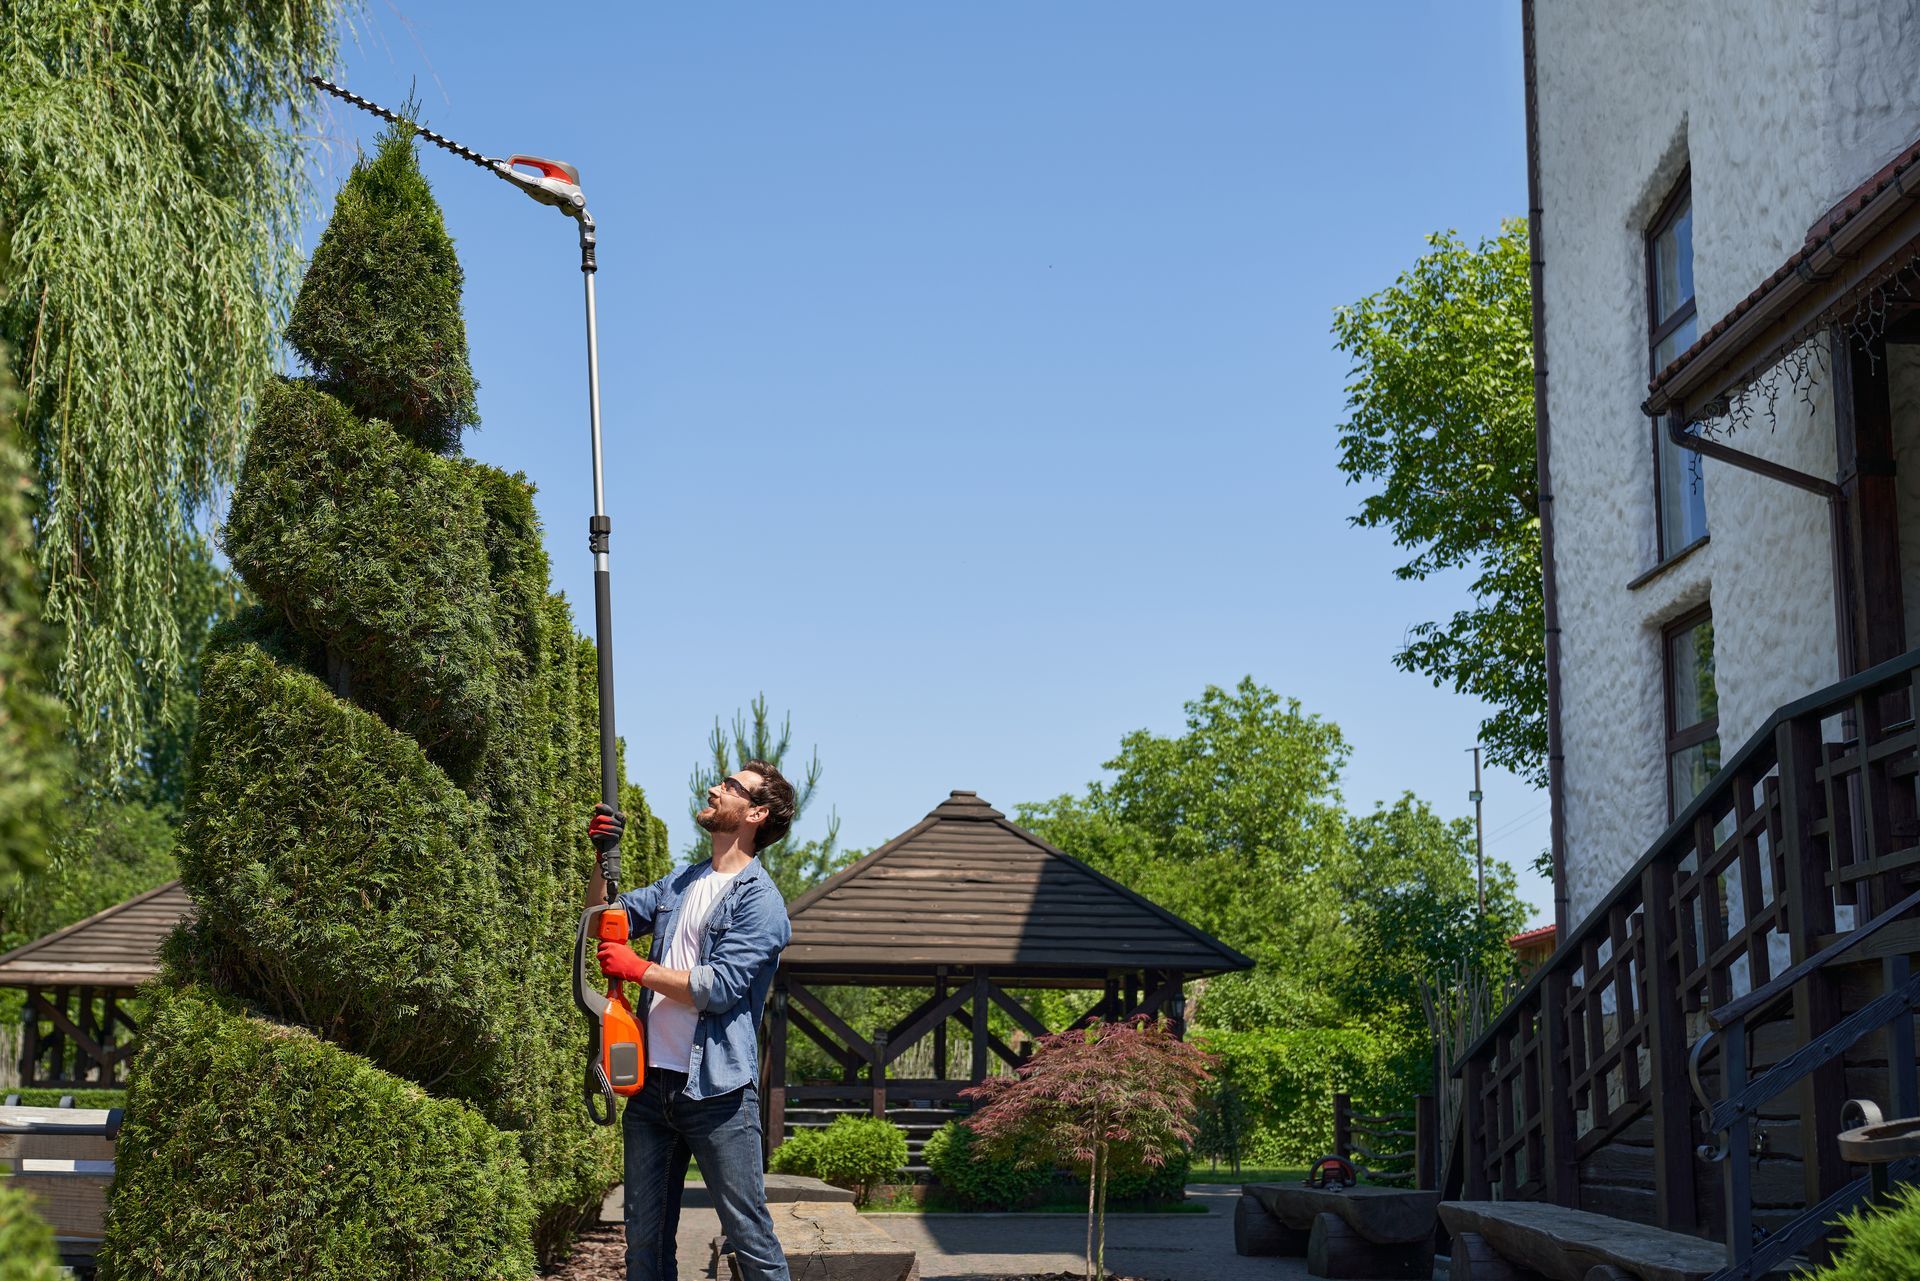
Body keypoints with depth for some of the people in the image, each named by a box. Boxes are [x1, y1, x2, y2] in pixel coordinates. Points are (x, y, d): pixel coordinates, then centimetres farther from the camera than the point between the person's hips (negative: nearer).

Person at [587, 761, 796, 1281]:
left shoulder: (760, 901, -9)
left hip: (717, 1089, -7)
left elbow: (719, 987, -18)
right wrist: (603, 858, 5)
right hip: (653, 1083, 7)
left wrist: (638, 968, -10)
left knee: (750, 1236, -3)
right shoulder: (681, 882, 15)